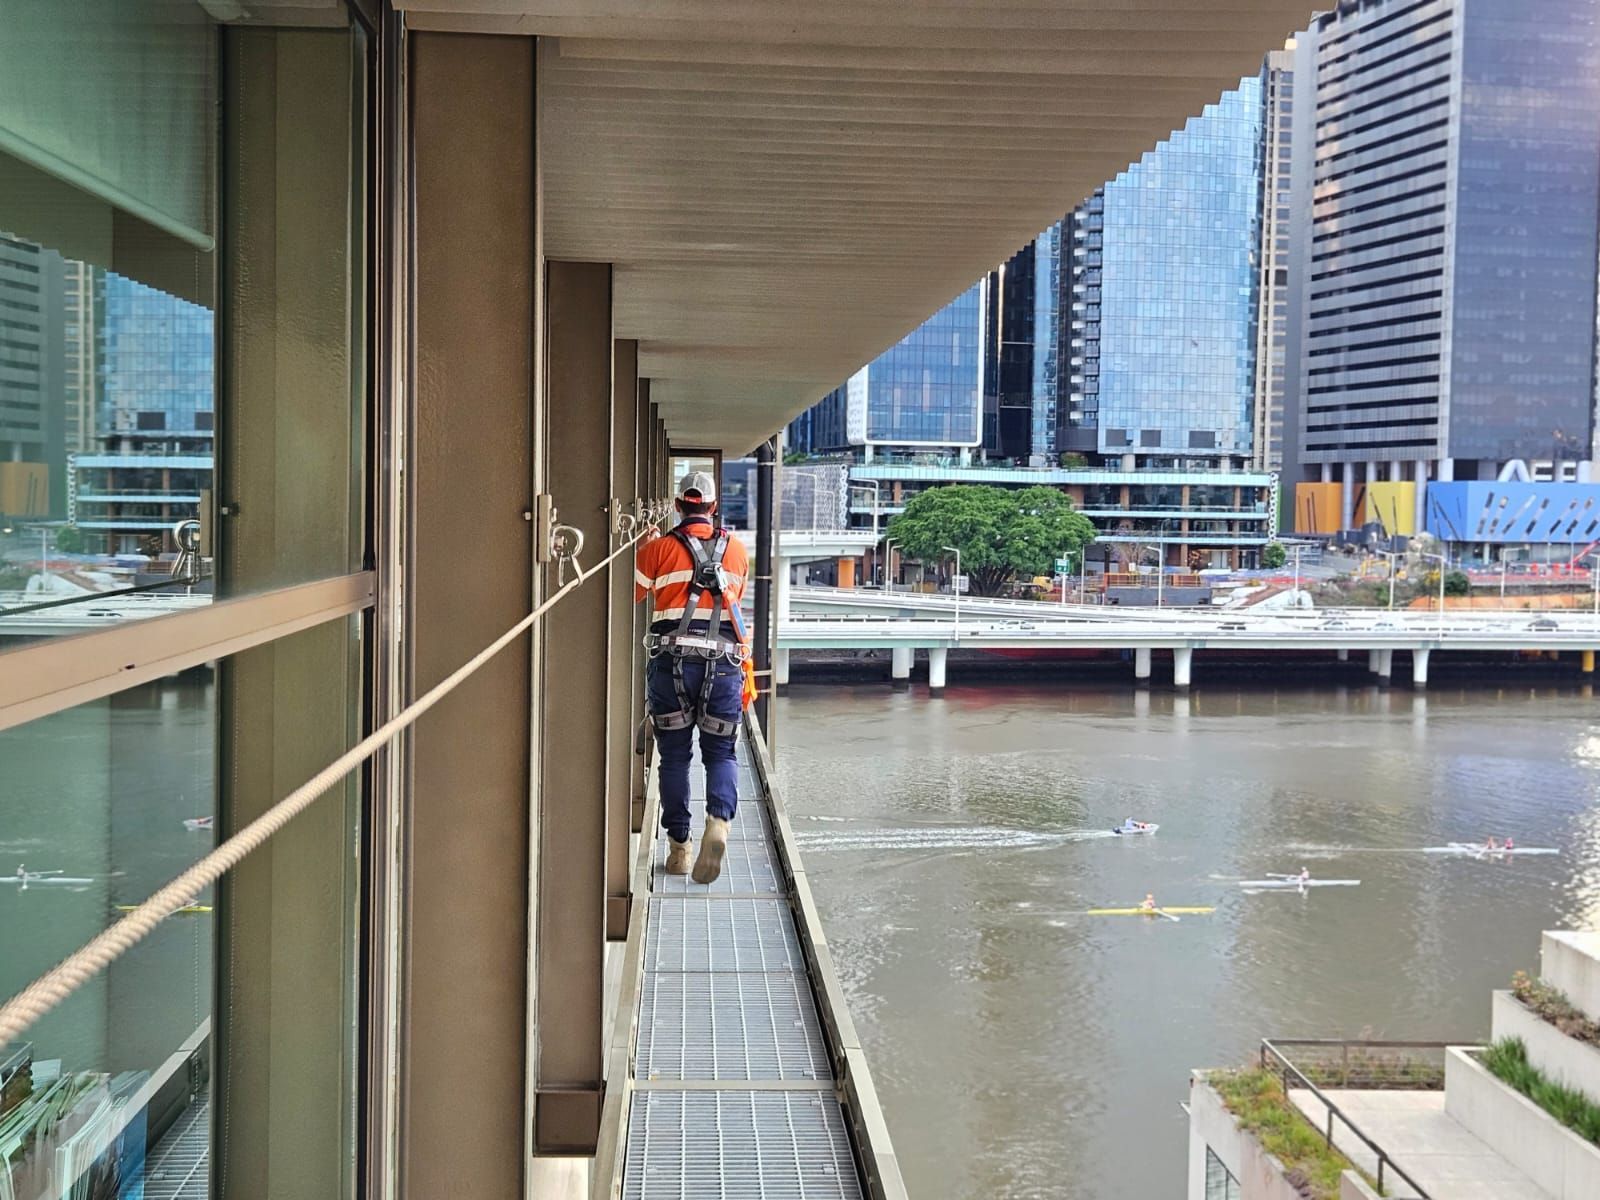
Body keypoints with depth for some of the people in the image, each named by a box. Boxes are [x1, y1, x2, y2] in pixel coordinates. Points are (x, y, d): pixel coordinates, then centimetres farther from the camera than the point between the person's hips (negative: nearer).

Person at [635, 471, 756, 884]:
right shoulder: (736, 549, 10)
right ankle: (718, 822, -19)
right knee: (721, 753, 9)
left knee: (674, 756, 10)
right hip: (723, 664, 1)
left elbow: (630, 594, 10)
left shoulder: (658, 548, 1)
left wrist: (644, 545, 22)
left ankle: (679, 846, 11)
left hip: (671, 663, -1)